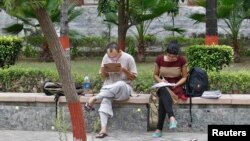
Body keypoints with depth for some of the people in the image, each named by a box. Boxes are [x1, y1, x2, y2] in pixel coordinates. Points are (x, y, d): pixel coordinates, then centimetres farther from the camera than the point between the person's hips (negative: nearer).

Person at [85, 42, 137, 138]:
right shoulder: (106, 57, 4)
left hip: (124, 88, -2)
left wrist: (125, 70, -20)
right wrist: (103, 70, -11)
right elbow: (103, 77, 12)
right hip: (108, 87, 2)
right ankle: (103, 129, -41)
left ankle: (95, 98, -29)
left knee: (120, 84, -40)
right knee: (105, 99, -33)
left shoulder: (128, 58, -6)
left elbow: (133, 77, -2)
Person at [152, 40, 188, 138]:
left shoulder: (182, 60, -7)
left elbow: (184, 77, 0)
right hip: (163, 87, 2)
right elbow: (155, 75, 8)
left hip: (176, 87, -1)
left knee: (163, 98, -35)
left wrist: (176, 84, -19)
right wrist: (160, 81, -14)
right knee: (164, 90, -38)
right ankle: (171, 117, -56)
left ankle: (159, 129, -40)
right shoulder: (159, 59, -3)